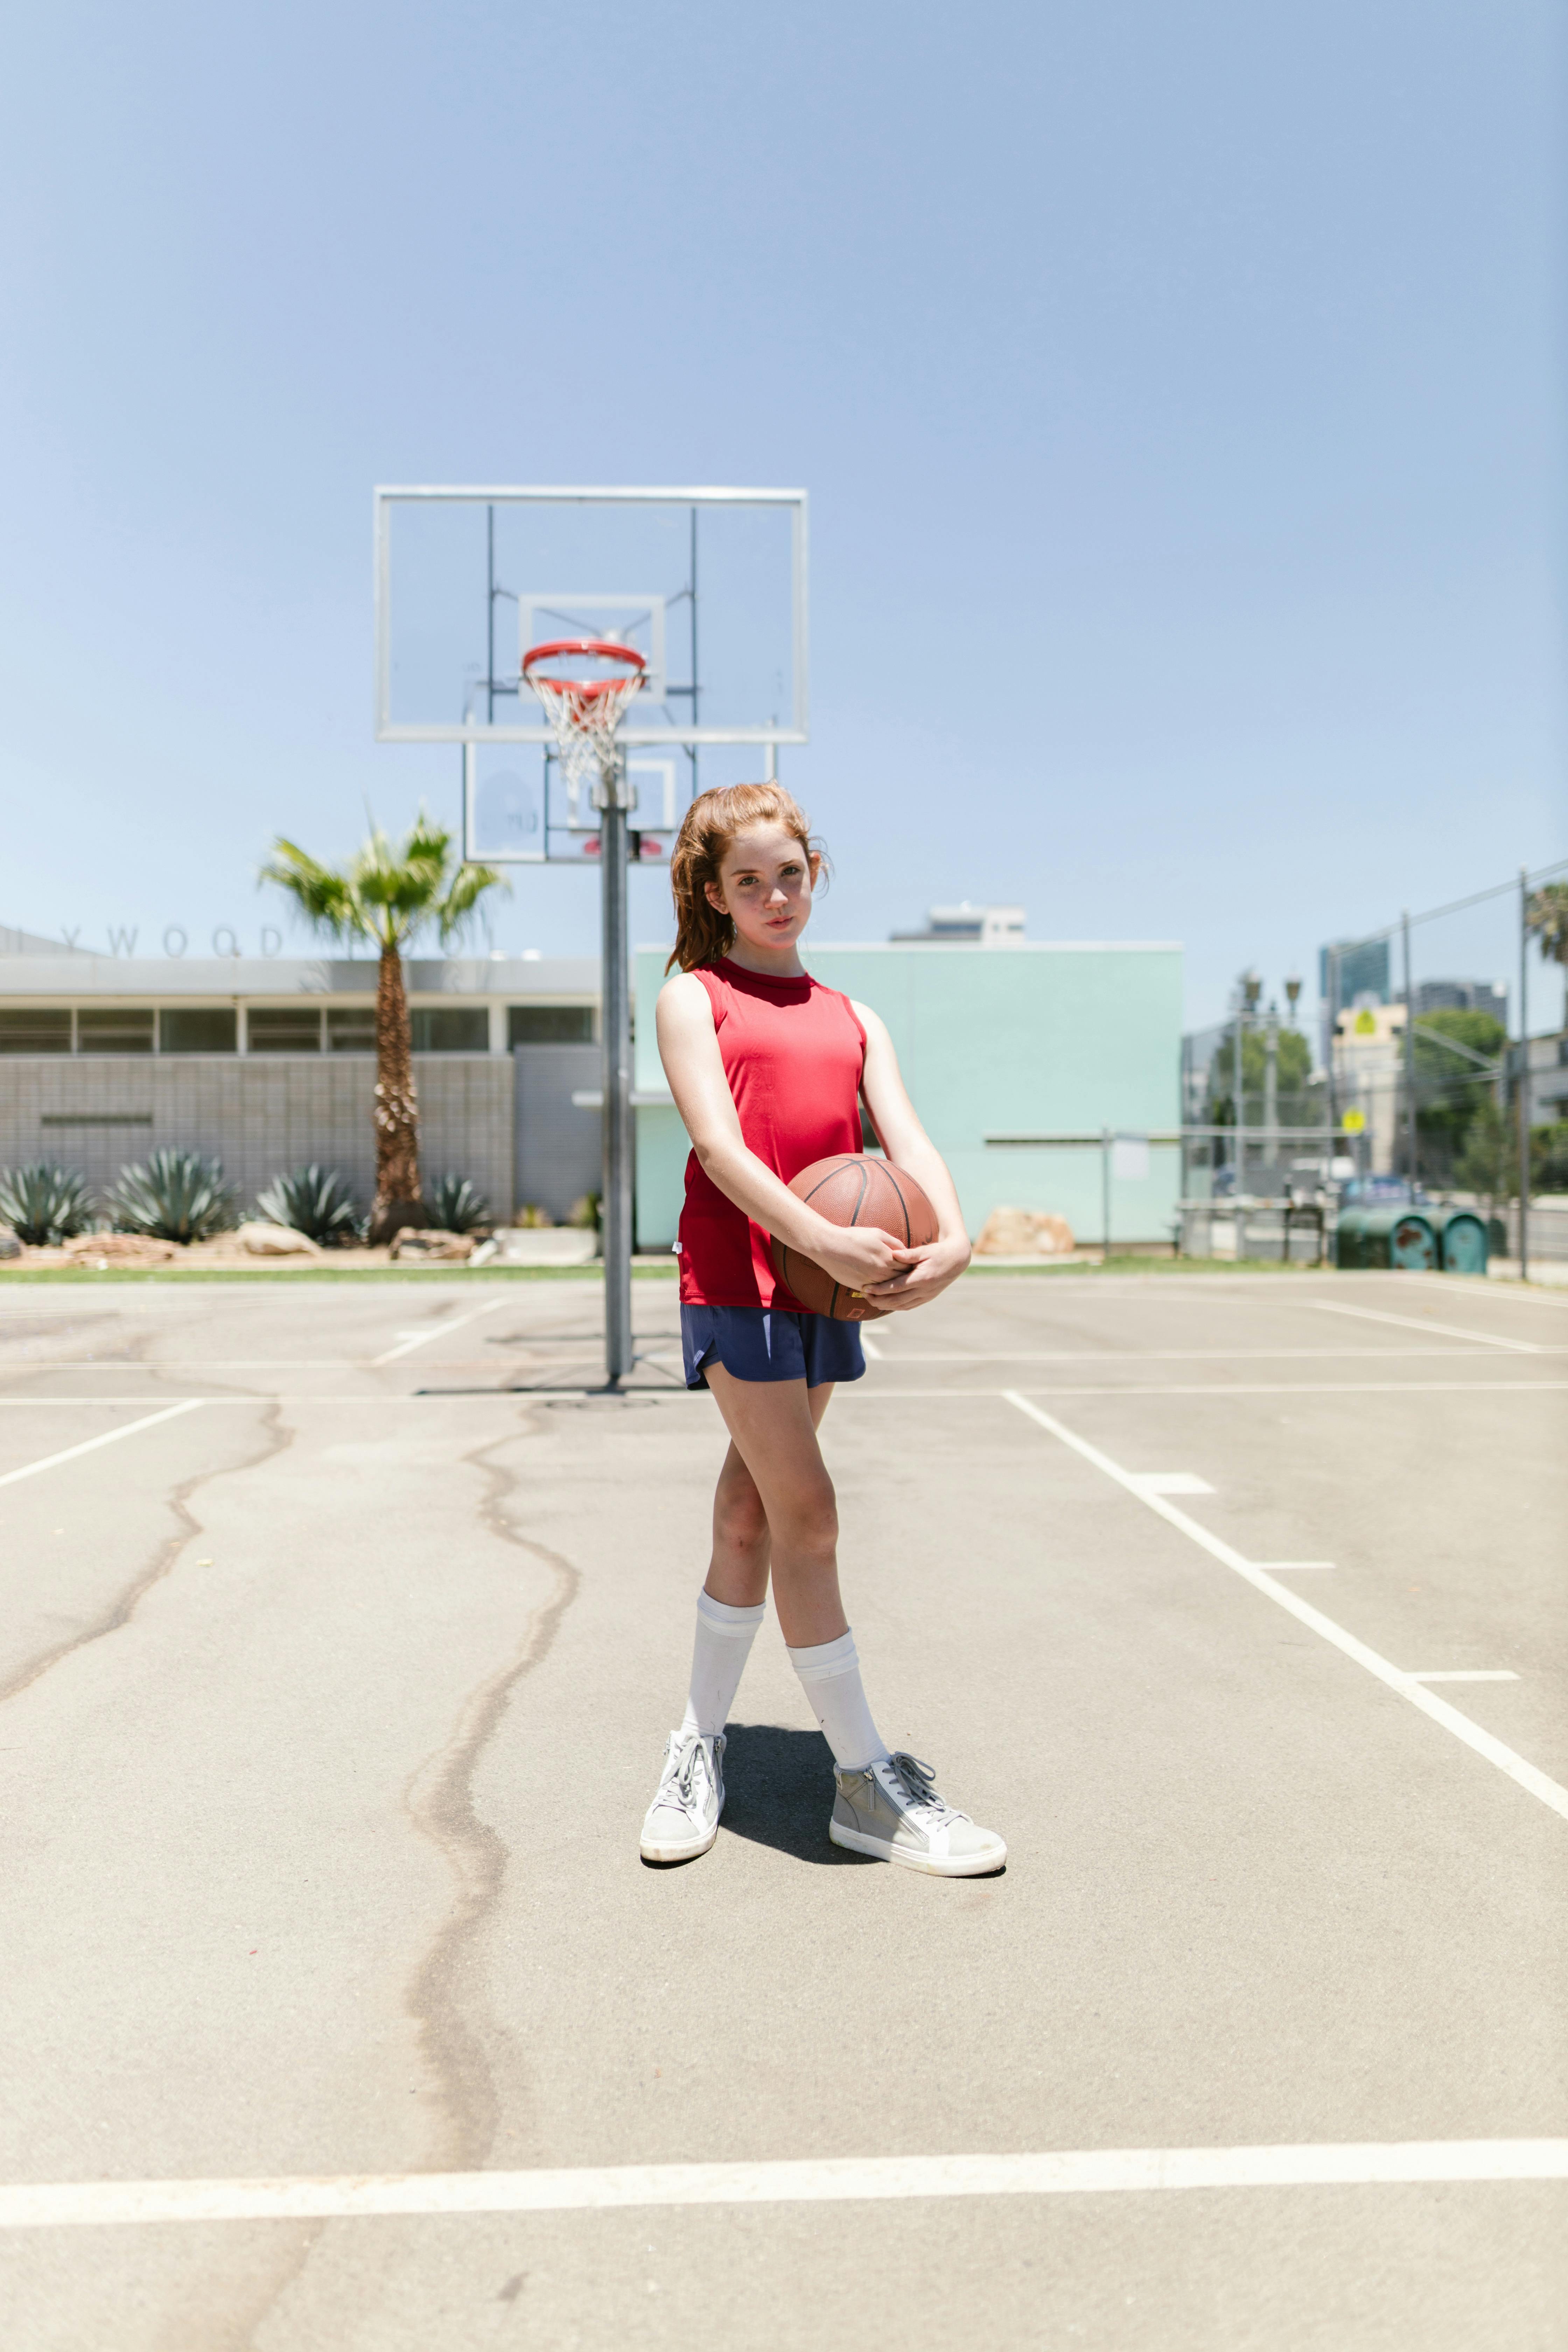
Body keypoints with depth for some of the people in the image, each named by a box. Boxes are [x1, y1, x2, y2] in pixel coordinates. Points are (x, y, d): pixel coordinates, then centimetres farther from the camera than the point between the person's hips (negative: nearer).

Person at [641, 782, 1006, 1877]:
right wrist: (819, 1237, -25)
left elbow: (905, 1133, 2)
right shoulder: (692, 998, 3)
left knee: (751, 1516, 12)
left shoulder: (853, 1019, 17)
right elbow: (720, 1144, -11)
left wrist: (954, 1239, -17)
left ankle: (702, 1743, 28)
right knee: (807, 1514, -7)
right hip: (736, 1273, -5)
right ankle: (867, 1781, 4)